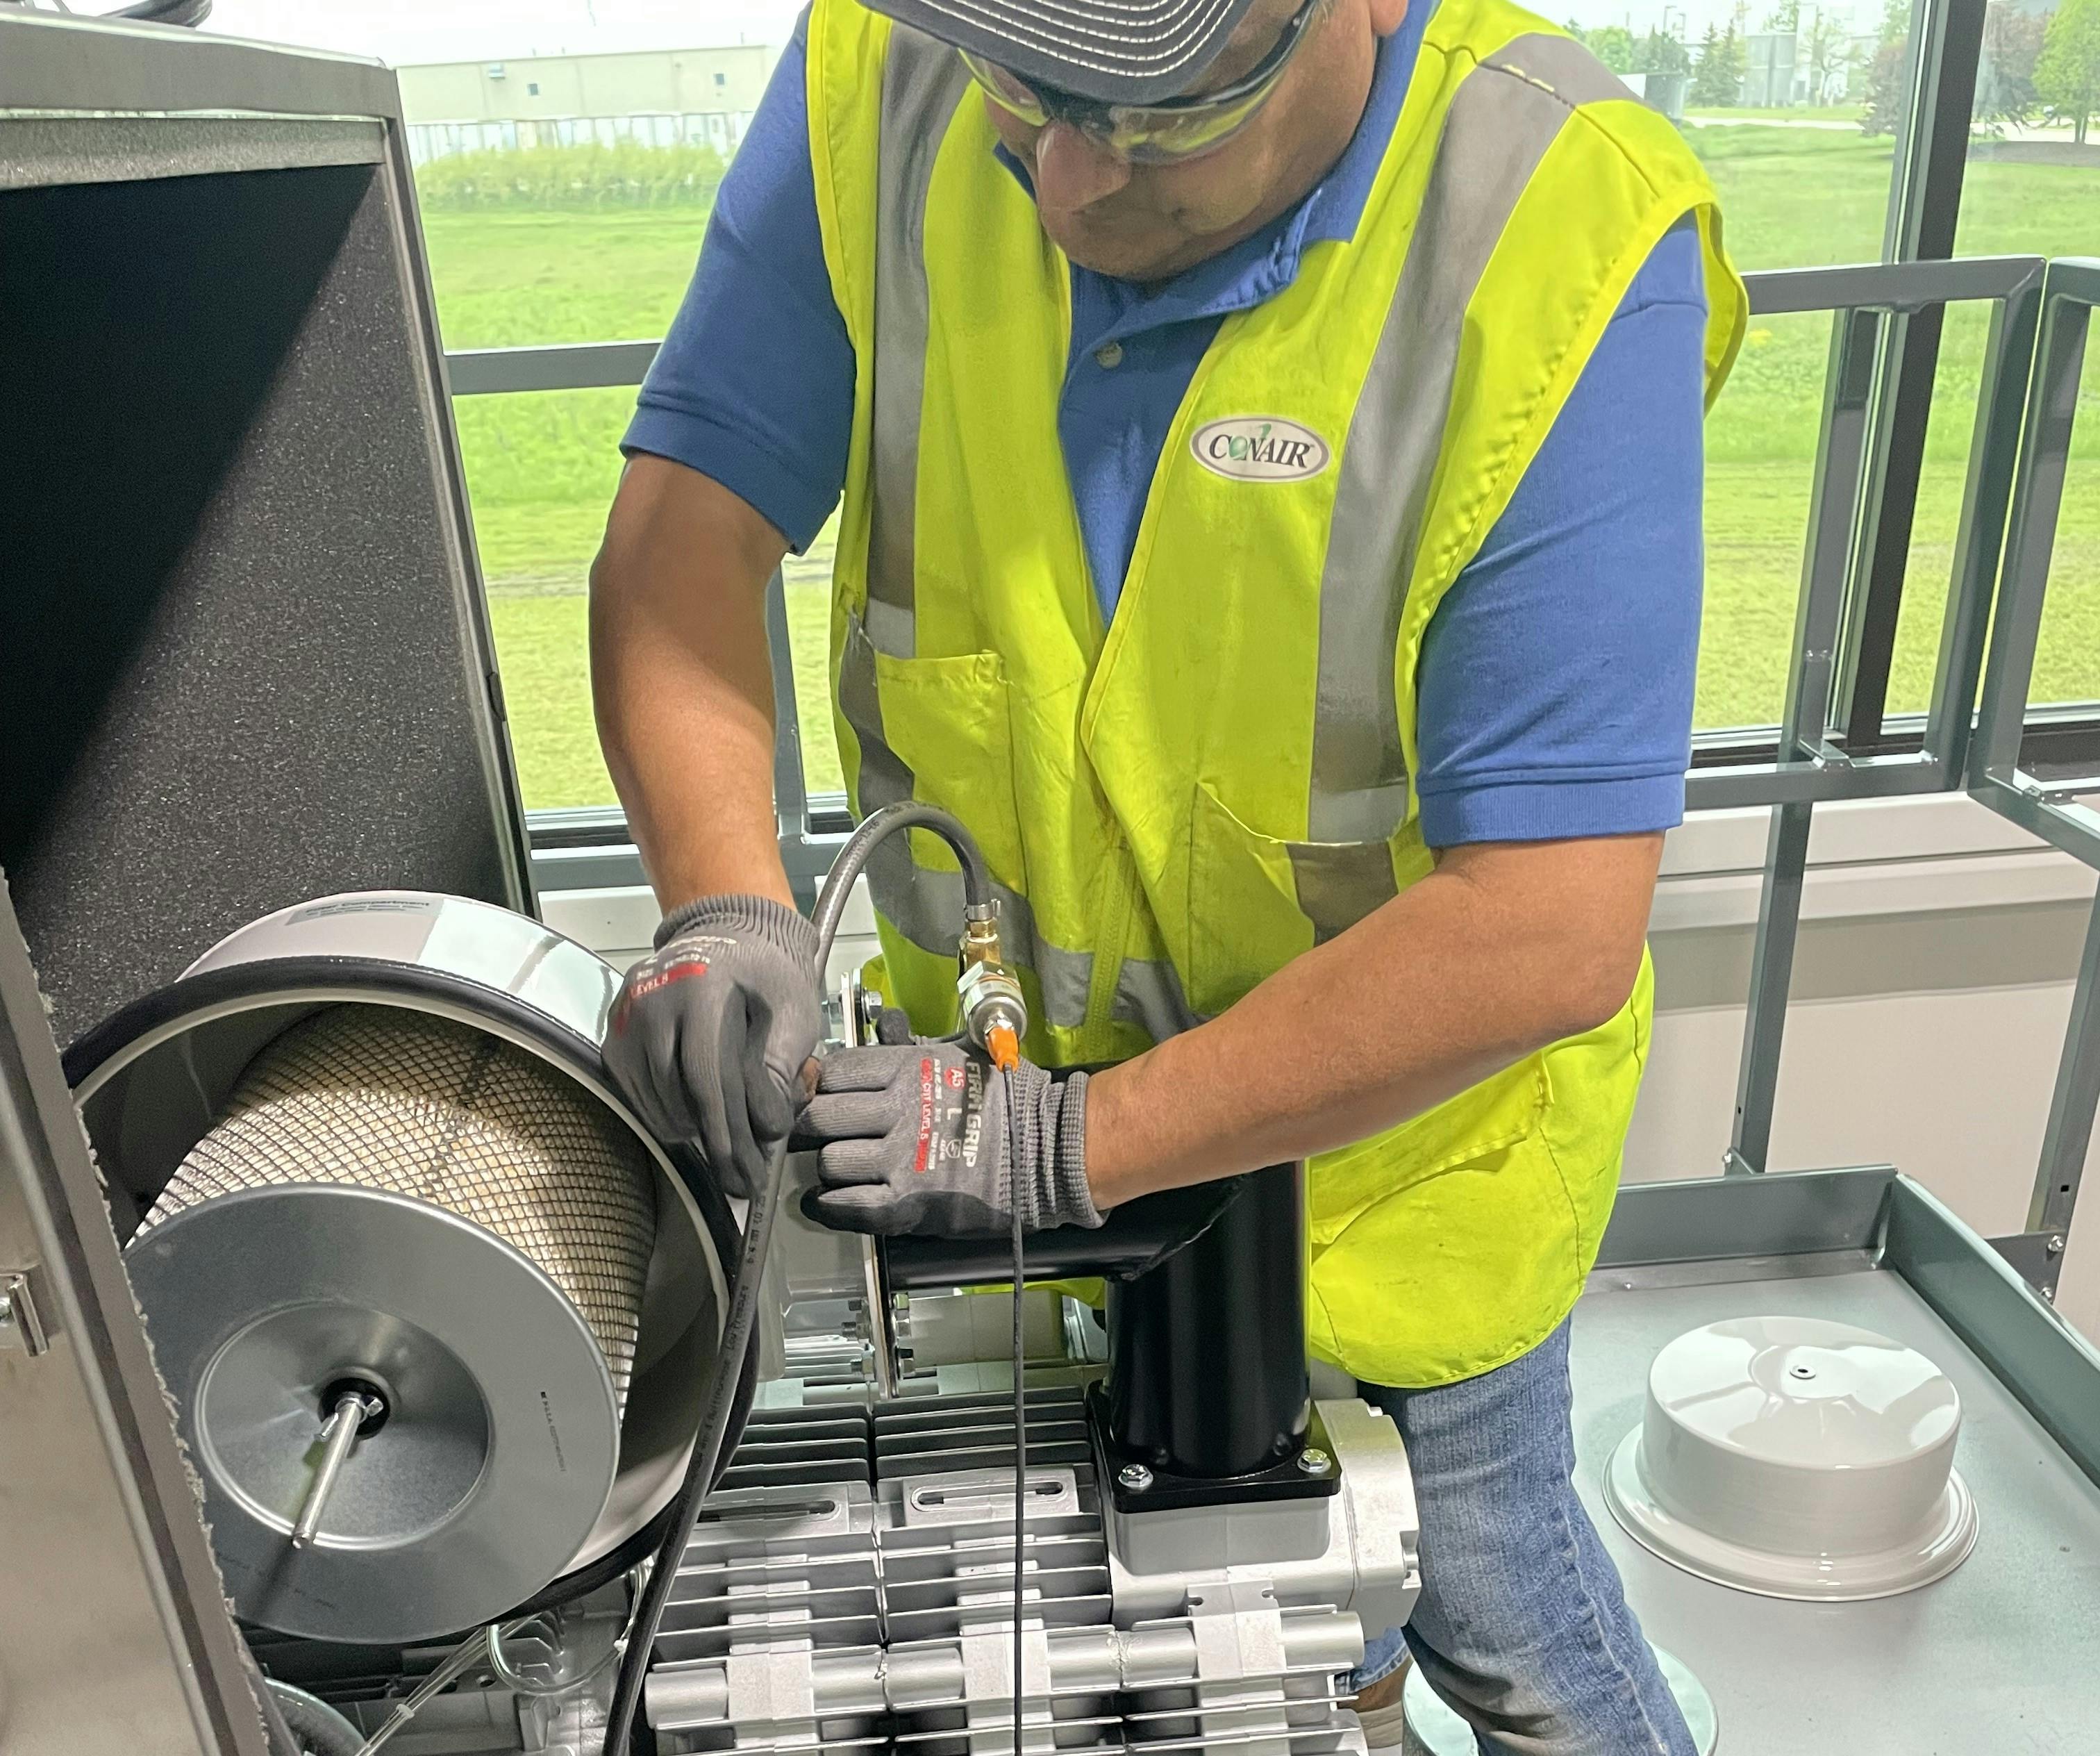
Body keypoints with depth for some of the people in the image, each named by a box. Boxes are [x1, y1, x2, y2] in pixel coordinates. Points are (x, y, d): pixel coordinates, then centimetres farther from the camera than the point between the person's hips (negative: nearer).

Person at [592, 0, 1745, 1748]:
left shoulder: (1568, 247, -28)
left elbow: (1544, 937, -30)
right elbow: (686, 526, -13)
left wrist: (1073, 1143, -30)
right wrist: (724, 901, -30)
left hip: (1399, 1110, -3)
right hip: (1011, 1080, 4)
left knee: (1483, 1597, 21)